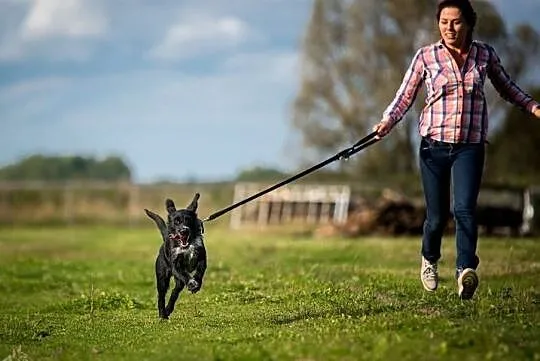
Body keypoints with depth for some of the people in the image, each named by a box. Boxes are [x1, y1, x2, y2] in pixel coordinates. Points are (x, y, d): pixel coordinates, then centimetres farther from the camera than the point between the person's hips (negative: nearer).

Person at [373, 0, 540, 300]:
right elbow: (404, 97, 3)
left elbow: (506, 87, 20)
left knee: (464, 209, -19)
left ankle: (466, 271, -27)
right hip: (434, 145, 0)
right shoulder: (425, 57, 0)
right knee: (437, 216, 5)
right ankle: (429, 261, 33)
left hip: (470, 147, 0)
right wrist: (387, 122, -14)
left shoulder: (485, 54, 4)